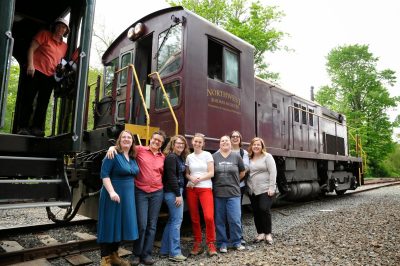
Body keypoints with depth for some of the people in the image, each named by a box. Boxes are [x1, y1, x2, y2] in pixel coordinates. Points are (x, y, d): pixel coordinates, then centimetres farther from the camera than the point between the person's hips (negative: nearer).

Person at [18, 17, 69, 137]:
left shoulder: (64, 46, 17)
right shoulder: (44, 34, 5)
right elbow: (31, 49, -2)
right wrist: (30, 64, -14)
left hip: (49, 77, 5)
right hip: (35, 71, -4)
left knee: (43, 103, 1)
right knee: (28, 99, -4)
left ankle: (36, 128, 4)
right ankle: (23, 127, -1)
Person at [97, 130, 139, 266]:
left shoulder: (133, 158, 10)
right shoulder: (113, 155, -12)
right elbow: (104, 174, -17)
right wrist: (112, 191, -25)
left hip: (128, 196, 7)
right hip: (114, 195, -7)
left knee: (121, 224, 14)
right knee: (109, 225, 2)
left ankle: (114, 255, 28)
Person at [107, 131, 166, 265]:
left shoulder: (163, 157, 9)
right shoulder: (140, 150, -1)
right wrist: (112, 147, -21)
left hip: (157, 193, 4)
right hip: (141, 192, -3)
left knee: (152, 225, 9)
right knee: (142, 224, -3)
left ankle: (146, 254, 22)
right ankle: (137, 254, 18)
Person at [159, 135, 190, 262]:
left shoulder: (180, 157, 16)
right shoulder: (171, 157, -12)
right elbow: (171, 177, -19)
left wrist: (180, 192, 11)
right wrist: (178, 194, -21)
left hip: (177, 191, 10)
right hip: (173, 192, -10)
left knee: (172, 220, 14)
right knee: (177, 220, -6)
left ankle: (165, 250, 24)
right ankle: (174, 253, 3)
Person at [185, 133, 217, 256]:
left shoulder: (207, 155, 1)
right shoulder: (189, 157, 10)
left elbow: (211, 173, -3)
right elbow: (186, 174, 12)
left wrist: (200, 179, -15)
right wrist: (191, 178, -9)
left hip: (205, 188, -3)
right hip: (191, 189, 3)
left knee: (209, 217, -13)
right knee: (194, 218, 6)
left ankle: (211, 244, 5)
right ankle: (197, 243, 21)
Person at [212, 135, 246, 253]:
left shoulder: (236, 156, 3)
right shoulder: (214, 157, 1)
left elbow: (242, 172, 14)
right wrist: (219, 182, 3)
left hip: (233, 192, 0)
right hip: (218, 193, 0)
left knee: (235, 219, 1)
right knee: (220, 220, 8)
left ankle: (237, 242, 20)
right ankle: (222, 244, 22)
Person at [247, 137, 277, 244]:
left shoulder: (267, 156, -2)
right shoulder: (249, 159, 12)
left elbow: (273, 172, -9)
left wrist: (271, 187, -15)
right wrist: (248, 187, 7)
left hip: (265, 189, -5)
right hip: (253, 190, 5)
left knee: (264, 210, -9)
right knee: (256, 212, 7)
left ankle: (268, 234, 7)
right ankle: (260, 233, 19)